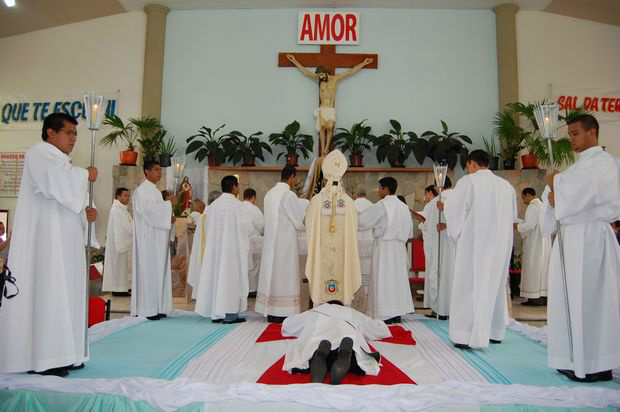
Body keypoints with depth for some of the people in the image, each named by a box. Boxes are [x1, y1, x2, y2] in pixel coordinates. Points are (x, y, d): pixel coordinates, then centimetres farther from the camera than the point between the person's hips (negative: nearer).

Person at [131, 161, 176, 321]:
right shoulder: (143, 190, -9)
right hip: (148, 237, -9)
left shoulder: (154, 190, 19)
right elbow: (150, 210, -22)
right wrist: (169, 203, -12)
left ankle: (157, 307, 14)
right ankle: (147, 309, 0)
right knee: (149, 270, -6)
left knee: (158, 270, 9)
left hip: (158, 238, 9)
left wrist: (169, 218, 3)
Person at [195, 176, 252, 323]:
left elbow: (207, 227, 9)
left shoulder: (213, 205, 4)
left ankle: (215, 313, 14)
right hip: (233, 248, -5)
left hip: (215, 248, 5)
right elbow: (247, 227, -11)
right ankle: (230, 314, 1)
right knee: (231, 277, 0)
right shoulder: (238, 205, -11)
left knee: (216, 276, 10)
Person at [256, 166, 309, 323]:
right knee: (284, 273, -1)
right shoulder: (288, 195, -14)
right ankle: (282, 312, 3)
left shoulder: (269, 193, 9)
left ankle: (270, 312, 16)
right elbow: (299, 219, -11)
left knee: (271, 271, 11)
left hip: (271, 239, 8)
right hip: (285, 241, -8)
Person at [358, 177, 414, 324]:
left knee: (384, 279, -2)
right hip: (399, 247, 7)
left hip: (384, 245, -6)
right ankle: (397, 314, 15)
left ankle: (386, 315, 0)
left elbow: (362, 220, -7)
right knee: (397, 277, 11)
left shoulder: (382, 205, -11)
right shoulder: (404, 206, 9)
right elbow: (410, 231, 14)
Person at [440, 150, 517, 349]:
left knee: (469, 284, -1)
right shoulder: (506, 185, 9)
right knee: (494, 284, 15)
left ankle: (467, 335, -3)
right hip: (500, 244, 6)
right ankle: (494, 332, 23)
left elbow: (452, 210, -7)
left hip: (474, 243, -6)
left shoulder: (468, 181, -8)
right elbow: (512, 217, 18)